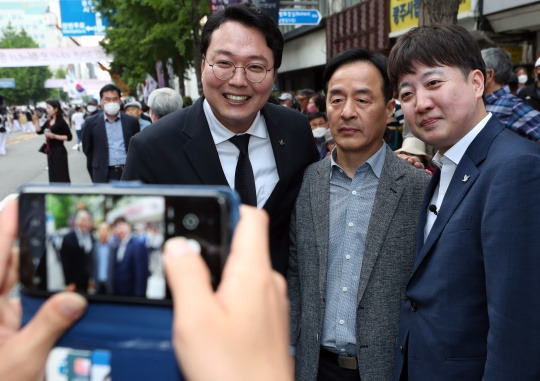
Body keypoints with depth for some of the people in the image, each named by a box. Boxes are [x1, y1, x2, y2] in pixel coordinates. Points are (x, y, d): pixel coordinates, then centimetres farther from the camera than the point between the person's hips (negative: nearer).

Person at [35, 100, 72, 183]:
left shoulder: (61, 122, -11)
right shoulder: (48, 122, 11)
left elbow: (69, 137, -14)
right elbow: (39, 131, 10)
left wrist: (54, 136, -20)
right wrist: (36, 119, 2)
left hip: (59, 152, -8)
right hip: (50, 152, 8)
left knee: (61, 177, -4)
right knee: (53, 176, 14)